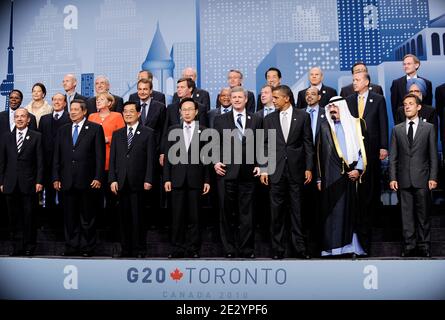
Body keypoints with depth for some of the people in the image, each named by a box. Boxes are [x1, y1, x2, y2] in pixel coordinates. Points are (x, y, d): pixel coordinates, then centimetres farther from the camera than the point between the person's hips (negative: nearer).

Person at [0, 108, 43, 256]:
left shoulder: (36, 137, 2)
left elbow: (40, 161, -1)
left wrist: (39, 181, -7)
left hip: (28, 183, -3)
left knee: (29, 217, 3)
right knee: (14, 217, 7)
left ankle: (29, 247, 14)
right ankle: (17, 246, 16)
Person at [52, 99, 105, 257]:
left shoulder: (95, 129, 1)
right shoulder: (62, 130, 14)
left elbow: (100, 155, -4)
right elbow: (57, 155, 12)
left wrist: (98, 178, -10)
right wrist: (56, 178, 5)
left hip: (87, 181, -4)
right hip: (67, 182, 4)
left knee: (87, 218, 4)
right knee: (69, 217, 8)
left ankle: (87, 248, 14)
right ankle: (71, 247, 18)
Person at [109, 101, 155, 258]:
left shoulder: (148, 133, 4)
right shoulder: (117, 134, 15)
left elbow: (150, 158, -2)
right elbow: (112, 159, 11)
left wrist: (148, 180, -9)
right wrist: (112, 180, 1)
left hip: (138, 182, -3)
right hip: (121, 182, 3)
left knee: (138, 217, -1)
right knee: (124, 217, 5)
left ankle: (139, 249, 8)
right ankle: (125, 249, 13)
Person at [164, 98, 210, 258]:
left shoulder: (203, 131, 5)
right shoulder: (173, 130, 9)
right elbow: (169, 155, 6)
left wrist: (207, 180, -2)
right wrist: (167, 178, 0)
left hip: (195, 179, -1)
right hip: (177, 179, 1)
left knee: (194, 216, 3)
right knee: (177, 216, 4)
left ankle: (193, 249, 12)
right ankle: (177, 249, 13)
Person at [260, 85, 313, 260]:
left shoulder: (302, 116, 4)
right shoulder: (269, 118, 8)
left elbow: (308, 143, 3)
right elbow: (266, 145, 8)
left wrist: (309, 168, -2)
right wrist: (264, 169, 2)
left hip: (296, 169, -1)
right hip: (276, 170, 1)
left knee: (296, 210, 4)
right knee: (277, 211, 3)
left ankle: (299, 248, 11)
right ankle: (277, 249, 11)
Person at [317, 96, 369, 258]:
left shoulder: (357, 124, 9)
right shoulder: (324, 127, 11)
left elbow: (364, 148, 8)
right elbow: (319, 153, 9)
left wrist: (359, 170, -4)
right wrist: (319, 178, 5)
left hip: (352, 175, 0)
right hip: (331, 177, 0)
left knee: (352, 211, 0)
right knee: (332, 212, -3)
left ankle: (353, 247, 7)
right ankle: (332, 248, 1)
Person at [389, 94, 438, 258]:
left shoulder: (429, 128, 6)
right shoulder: (397, 129, 10)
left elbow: (433, 155, 3)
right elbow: (393, 156, 7)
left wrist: (433, 178, -4)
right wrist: (393, 178, -1)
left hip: (422, 178, -1)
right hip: (404, 180, 1)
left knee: (423, 214, 3)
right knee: (407, 215, 5)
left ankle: (424, 247, 13)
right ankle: (409, 246, 13)